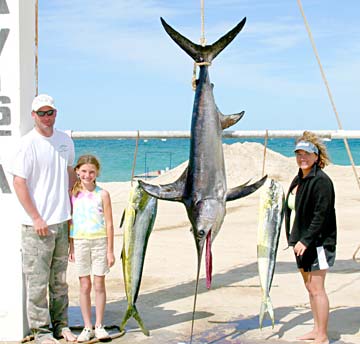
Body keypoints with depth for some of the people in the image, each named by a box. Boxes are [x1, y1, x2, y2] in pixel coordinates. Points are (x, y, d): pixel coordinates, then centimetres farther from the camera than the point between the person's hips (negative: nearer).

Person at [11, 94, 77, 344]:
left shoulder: (65, 141, 9)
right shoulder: (28, 143, -10)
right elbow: (19, 182, -12)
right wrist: (36, 218, -14)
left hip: (62, 220, 6)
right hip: (37, 224, -6)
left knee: (60, 279, 15)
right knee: (37, 280, 0)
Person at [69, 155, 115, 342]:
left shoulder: (102, 194, -2)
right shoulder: (73, 194, 4)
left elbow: (109, 223, -2)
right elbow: (70, 222, 8)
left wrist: (110, 250, -4)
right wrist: (71, 247, 4)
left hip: (100, 242, -1)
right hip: (80, 242, 2)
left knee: (99, 284, 4)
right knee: (85, 285, 6)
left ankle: (99, 325, 16)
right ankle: (87, 327, 14)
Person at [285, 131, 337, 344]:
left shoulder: (321, 180, -15)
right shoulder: (299, 179, 13)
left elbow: (321, 215, -21)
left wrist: (305, 240, -23)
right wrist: (296, 239, 15)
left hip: (318, 243, -9)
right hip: (302, 242, 9)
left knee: (317, 289, -7)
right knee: (310, 287, 15)